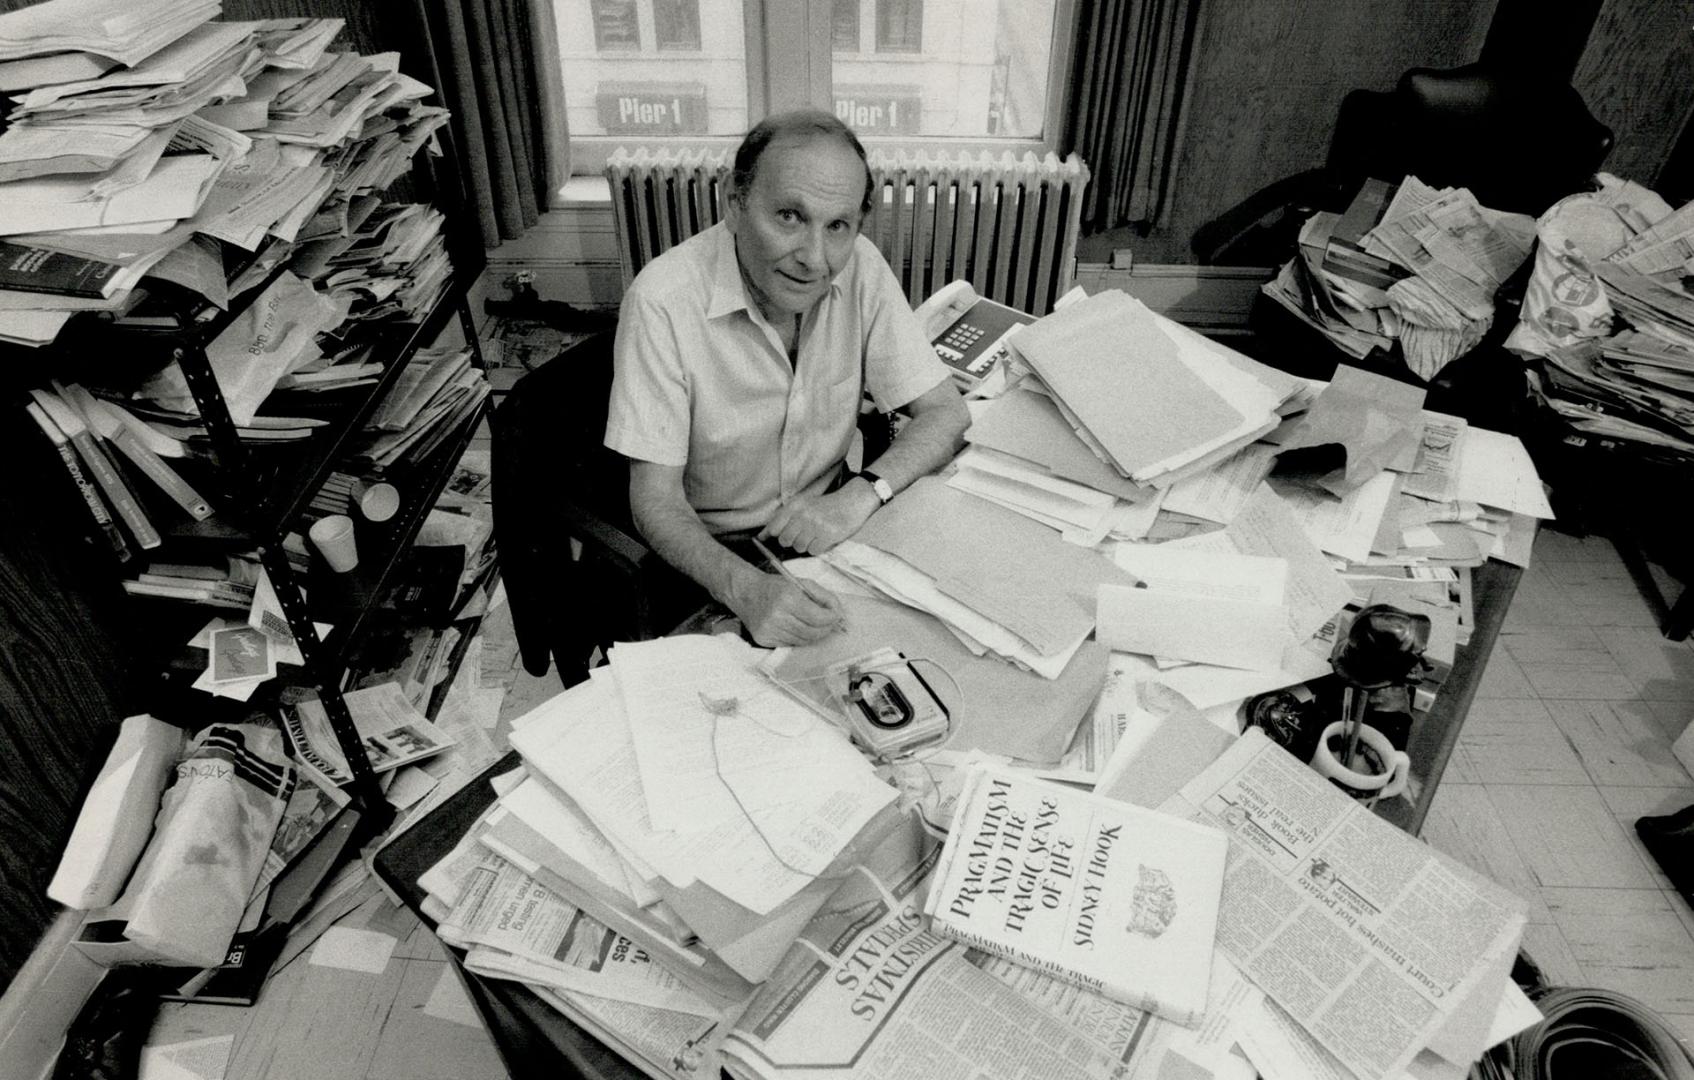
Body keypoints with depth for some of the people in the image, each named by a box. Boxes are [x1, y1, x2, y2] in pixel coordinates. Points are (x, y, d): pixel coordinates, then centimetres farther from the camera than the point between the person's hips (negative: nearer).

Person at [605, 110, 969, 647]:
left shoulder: (861, 268, -10)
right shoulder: (663, 300, -22)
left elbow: (946, 412, -5)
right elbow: (656, 500, -19)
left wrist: (860, 494, -24)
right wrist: (744, 587, -38)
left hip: (825, 533, 4)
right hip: (707, 553, -3)